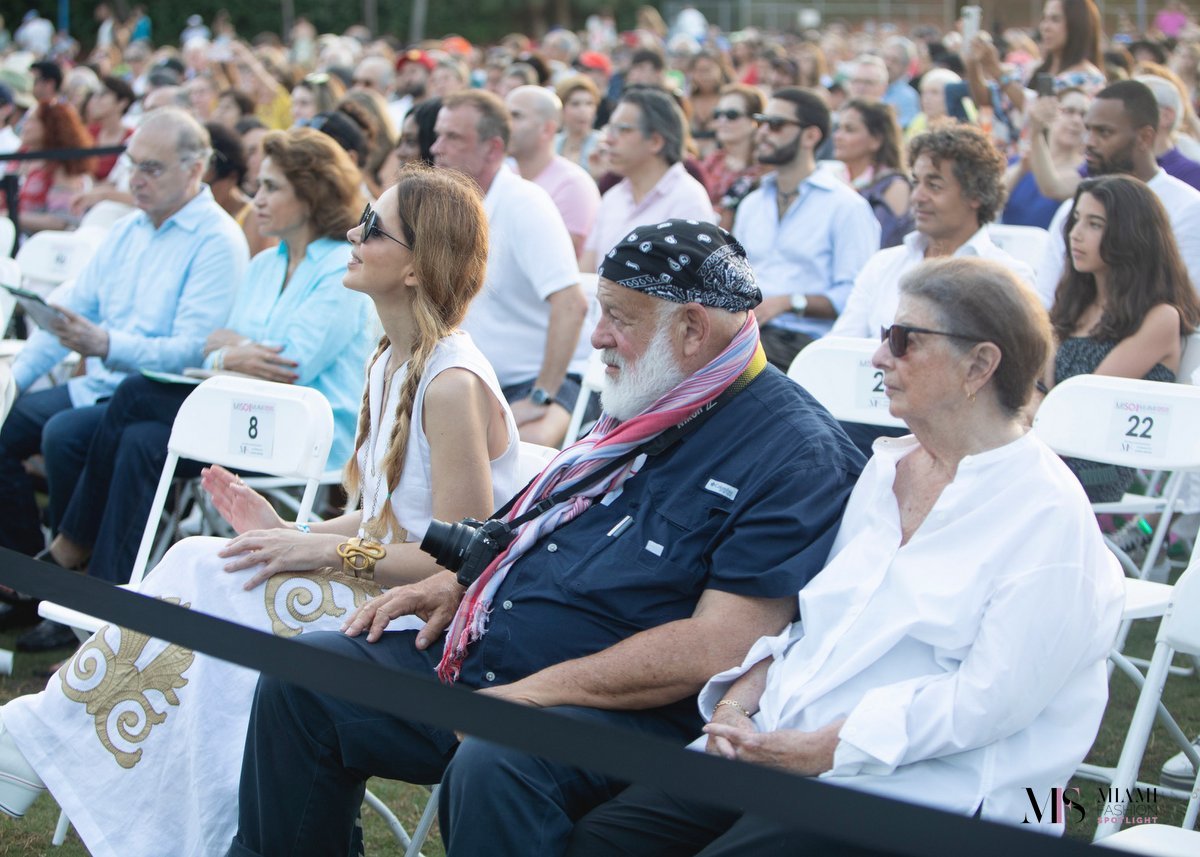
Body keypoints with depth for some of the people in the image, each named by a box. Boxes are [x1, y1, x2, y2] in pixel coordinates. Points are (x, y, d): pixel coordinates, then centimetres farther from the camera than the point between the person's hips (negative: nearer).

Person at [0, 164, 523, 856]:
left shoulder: (453, 385, -20)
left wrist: (327, 550, -19)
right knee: (200, 564, -11)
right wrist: (292, 534, 2)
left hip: (424, 620, -9)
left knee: (207, 578, -18)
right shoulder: (391, 363, 11)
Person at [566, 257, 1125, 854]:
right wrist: (738, 698, 1)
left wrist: (823, 749, -19)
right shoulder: (888, 466, 17)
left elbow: (990, 697, -16)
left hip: (921, 781, -7)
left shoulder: (1047, 516, -8)